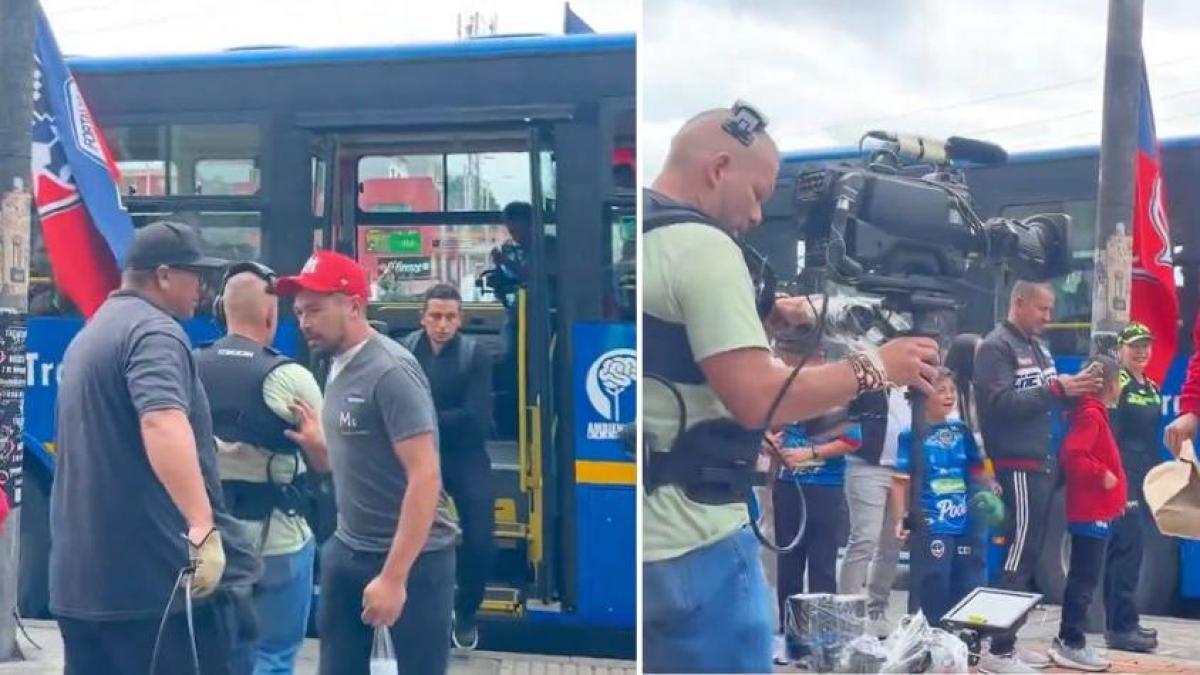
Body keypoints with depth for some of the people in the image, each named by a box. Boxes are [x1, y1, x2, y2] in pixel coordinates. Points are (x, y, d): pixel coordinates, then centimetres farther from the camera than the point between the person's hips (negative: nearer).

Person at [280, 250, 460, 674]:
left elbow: (425, 477, -23)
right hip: (348, 550, 8)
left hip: (412, 557, -8)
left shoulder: (391, 371, -18)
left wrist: (394, 576, -23)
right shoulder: (338, 368, 8)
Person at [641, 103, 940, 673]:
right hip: (691, 544, -9)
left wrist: (763, 318, 14)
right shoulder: (702, 246, -17)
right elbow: (756, 399, -22)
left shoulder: (651, 242, 10)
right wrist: (875, 366, -11)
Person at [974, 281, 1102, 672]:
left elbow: (1044, 399, 18)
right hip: (1016, 467, -9)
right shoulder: (996, 347, -10)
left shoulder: (1038, 346, 18)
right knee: (1018, 556, -8)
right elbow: (1000, 403, -21)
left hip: (1041, 464, 9)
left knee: (1028, 554, 12)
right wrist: (1057, 389, -23)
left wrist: (1074, 389, 0)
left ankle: (1007, 642, 21)